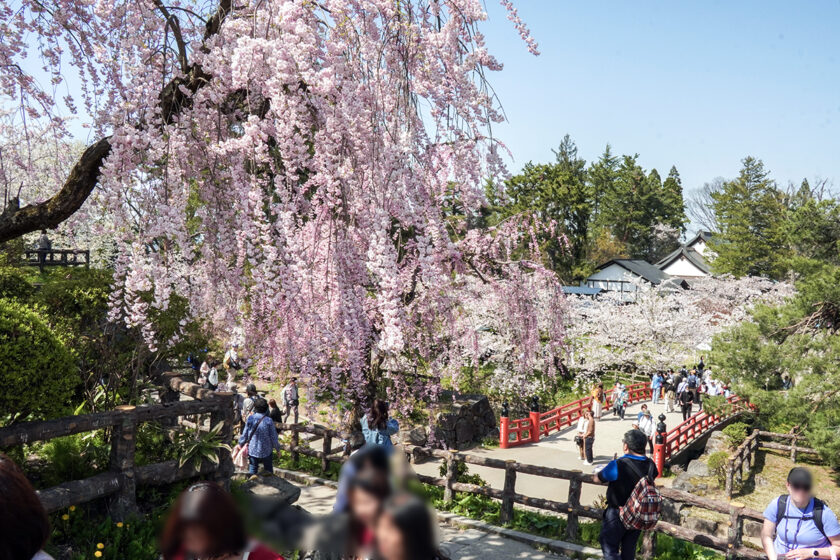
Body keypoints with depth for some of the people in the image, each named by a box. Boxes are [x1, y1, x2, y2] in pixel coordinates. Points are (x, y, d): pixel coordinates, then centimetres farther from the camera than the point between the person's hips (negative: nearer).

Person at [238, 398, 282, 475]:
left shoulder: (250, 419, -11)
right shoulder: (268, 421, -16)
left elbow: (245, 434, -2)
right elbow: (274, 437, -10)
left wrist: (241, 444, 16)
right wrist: (277, 448, 5)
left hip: (253, 451, 1)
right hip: (266, 451, -1)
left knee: (252, 471, 14)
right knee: (269, 471, 16)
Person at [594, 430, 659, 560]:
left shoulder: (617, 466, -27)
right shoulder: (650, 465, -11)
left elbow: (597, 479, -13)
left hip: (617, 516, -5)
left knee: (609, 548, 8)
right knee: (629, 549, 21)